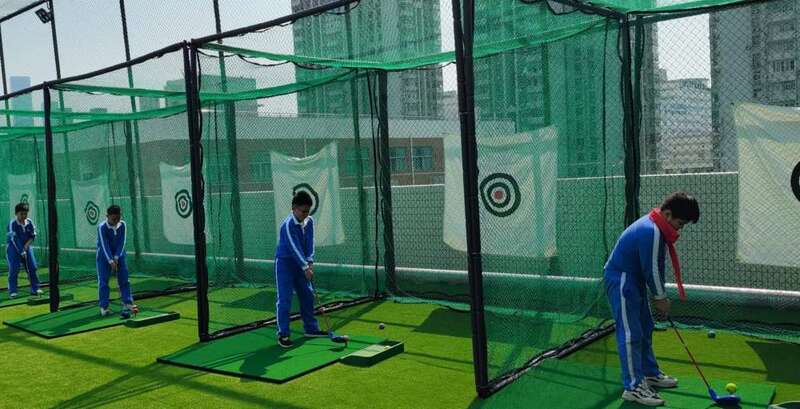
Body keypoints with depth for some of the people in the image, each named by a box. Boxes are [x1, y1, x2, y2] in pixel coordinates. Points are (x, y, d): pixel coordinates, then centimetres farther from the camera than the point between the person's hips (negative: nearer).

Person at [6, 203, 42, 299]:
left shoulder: (29, 222, -3)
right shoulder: (12, 224, -17)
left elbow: (33, 235, 3)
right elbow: (14, 239, -21)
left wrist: (27, 245, -13)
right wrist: (21, 252, -23)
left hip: (26, 247, 5)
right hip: (13, 248, -5)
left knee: (32, 267, 0)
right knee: (14, 269, -10)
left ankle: (35, 289, 8)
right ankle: (12, 291, -4)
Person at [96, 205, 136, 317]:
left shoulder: (122, 225, -9)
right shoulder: (102, 227, -19)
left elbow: (121, 243, -9)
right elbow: (104, 245, -23)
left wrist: (116, 258, -17)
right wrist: (111, 261, -27)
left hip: (119, 254, 4)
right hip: (104, 256, -3)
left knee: (124, 278, 3)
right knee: (103, 281, -3)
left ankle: (127, 302, 10)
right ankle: (104, 307, 3)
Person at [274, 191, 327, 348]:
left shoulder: (309, 221, -2)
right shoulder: (288, 225, -24)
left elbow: (310, 243, -5)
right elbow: (295, 247, -27)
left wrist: (310, 262, -17)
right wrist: (306, 267, -28)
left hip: (300, 264, 7)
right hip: (285, 263, -7)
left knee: (308, 295, 10)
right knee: (285, 299, -9)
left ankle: (311, 328, 22)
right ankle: (283, 334, -4)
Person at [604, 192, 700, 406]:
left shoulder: (656, 228, 8)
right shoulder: (651, 232, -25)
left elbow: (655, 268, 12)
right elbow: (652, 270, -21)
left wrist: (659, 297, 9)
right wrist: (661, 298, -8)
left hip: (634, 282, 11)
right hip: (621, 282, -11)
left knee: (645, 329, 19)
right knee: (631, 334, -8)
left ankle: (650, 374, 33)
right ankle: (633, 387, -2)